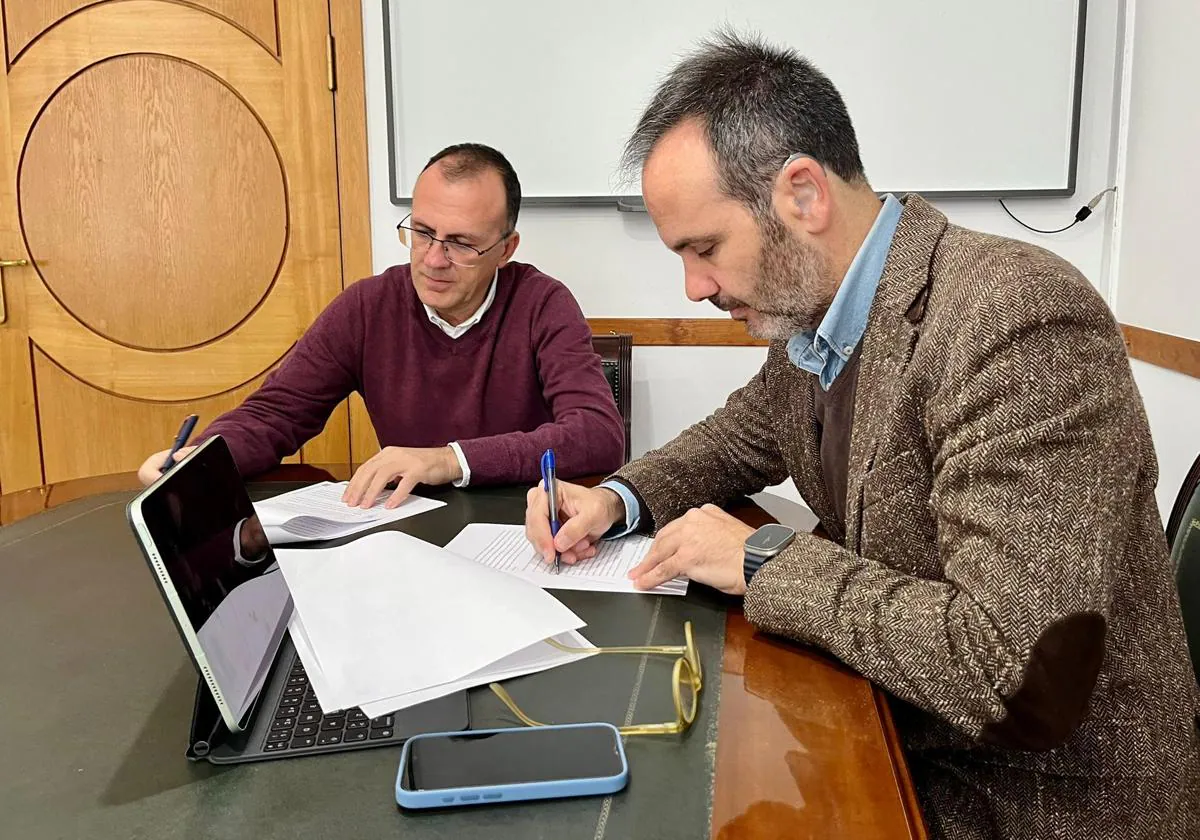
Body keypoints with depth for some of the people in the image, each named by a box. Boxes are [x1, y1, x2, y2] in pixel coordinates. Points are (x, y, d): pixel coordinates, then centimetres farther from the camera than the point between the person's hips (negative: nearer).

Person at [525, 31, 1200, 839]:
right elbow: (743, 436, 17)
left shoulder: (1017, 318, -28)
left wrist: (762, 560, -22)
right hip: (899, 736, 7)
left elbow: (1020, 674, -33)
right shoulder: (808, 311, -2)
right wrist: (619, 499, -2)